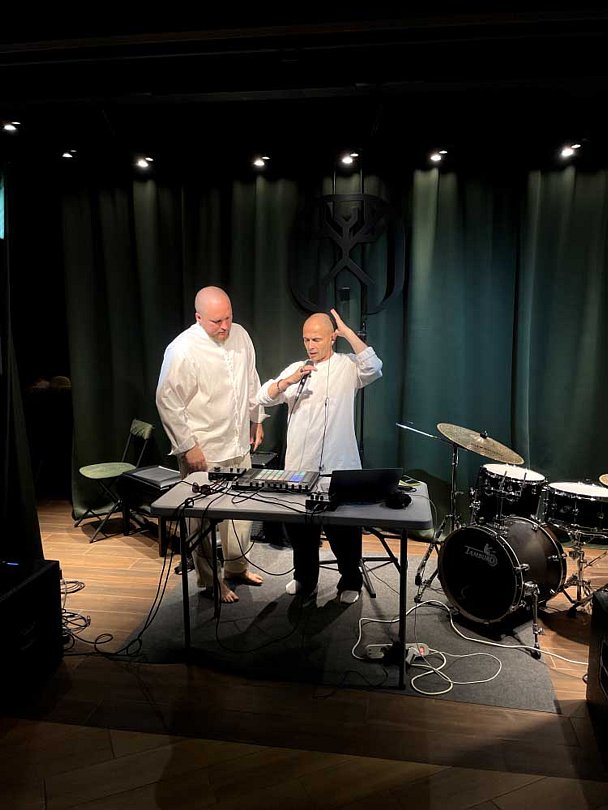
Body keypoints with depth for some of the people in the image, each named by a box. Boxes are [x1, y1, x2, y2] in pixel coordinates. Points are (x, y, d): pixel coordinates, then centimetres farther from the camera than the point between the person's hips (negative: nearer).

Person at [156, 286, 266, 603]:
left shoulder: (240, 335, 1)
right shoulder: (183, 350, -19)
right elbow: (167, 401, -16)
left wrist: (257, 418, 18)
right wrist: (188, 447, -16)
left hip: (239, 445, 7)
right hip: (203, 452, -6)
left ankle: (236, 567, 38)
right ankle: (210, 580, 27)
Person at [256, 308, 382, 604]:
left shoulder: (347, 366, -1)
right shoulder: (295, 369, 10)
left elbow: (374, 368, -23)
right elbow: (264, 397, 1)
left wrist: (347, 331, -16)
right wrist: (288, 381, -17)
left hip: (338, 467, -4)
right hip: (298, 467, 4)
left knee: (344, 531, 9)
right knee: (299, 527, 17)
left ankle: (350, 582, 30)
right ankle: (305, 578, 37)